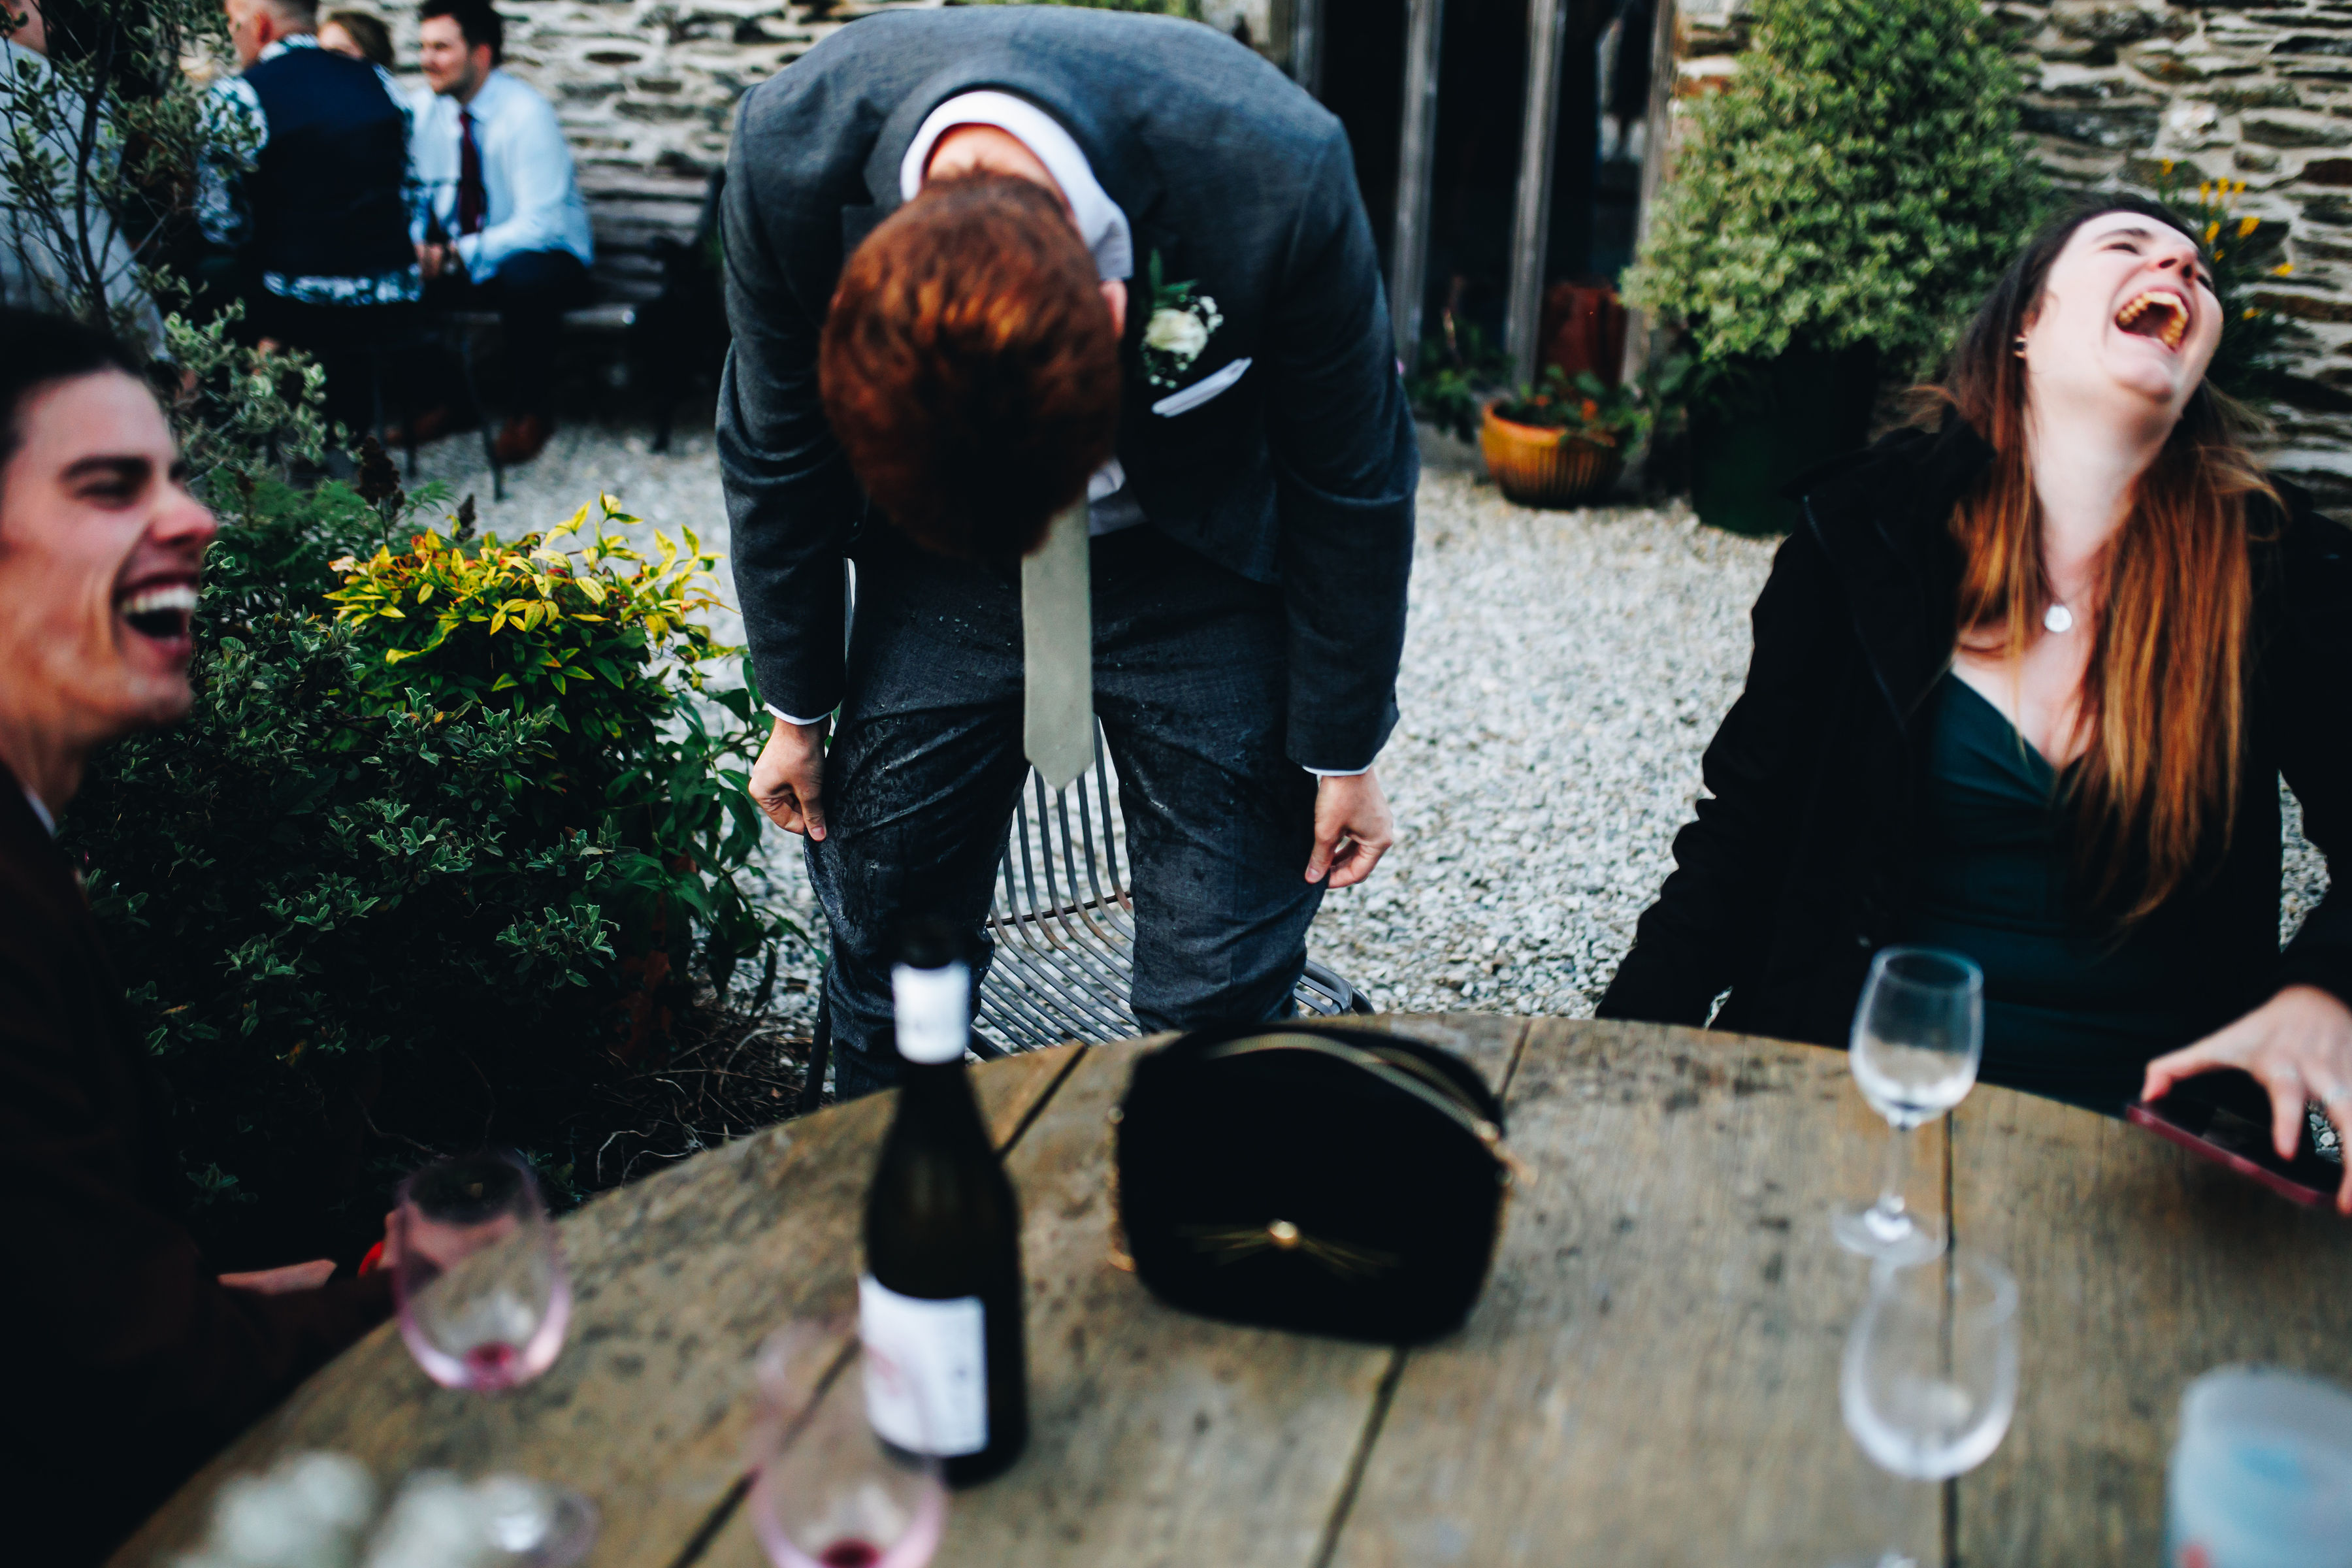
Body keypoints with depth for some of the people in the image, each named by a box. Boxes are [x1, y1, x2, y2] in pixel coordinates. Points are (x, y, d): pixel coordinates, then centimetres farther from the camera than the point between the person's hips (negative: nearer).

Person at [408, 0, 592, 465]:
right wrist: (415, 245, -19)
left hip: (545, 257, -6)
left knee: (524, 278, -39)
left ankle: (531, 411, -17)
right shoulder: (430, 112, 1)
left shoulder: (525, 114, -18)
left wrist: (460, 254, -33)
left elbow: (541, 224, -25)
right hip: (461, 259, 6)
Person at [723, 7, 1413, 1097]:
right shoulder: (790, 156, -28)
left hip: (1199, 553, -1)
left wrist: (1344, 751, -5)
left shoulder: (1281, 183, -35)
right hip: (935, 553, 2)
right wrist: (795, 709, 3)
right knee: (883, 925, 5)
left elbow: (1351, 486, -16)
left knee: (1225, 984, -3)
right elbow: (776, 454, -8)